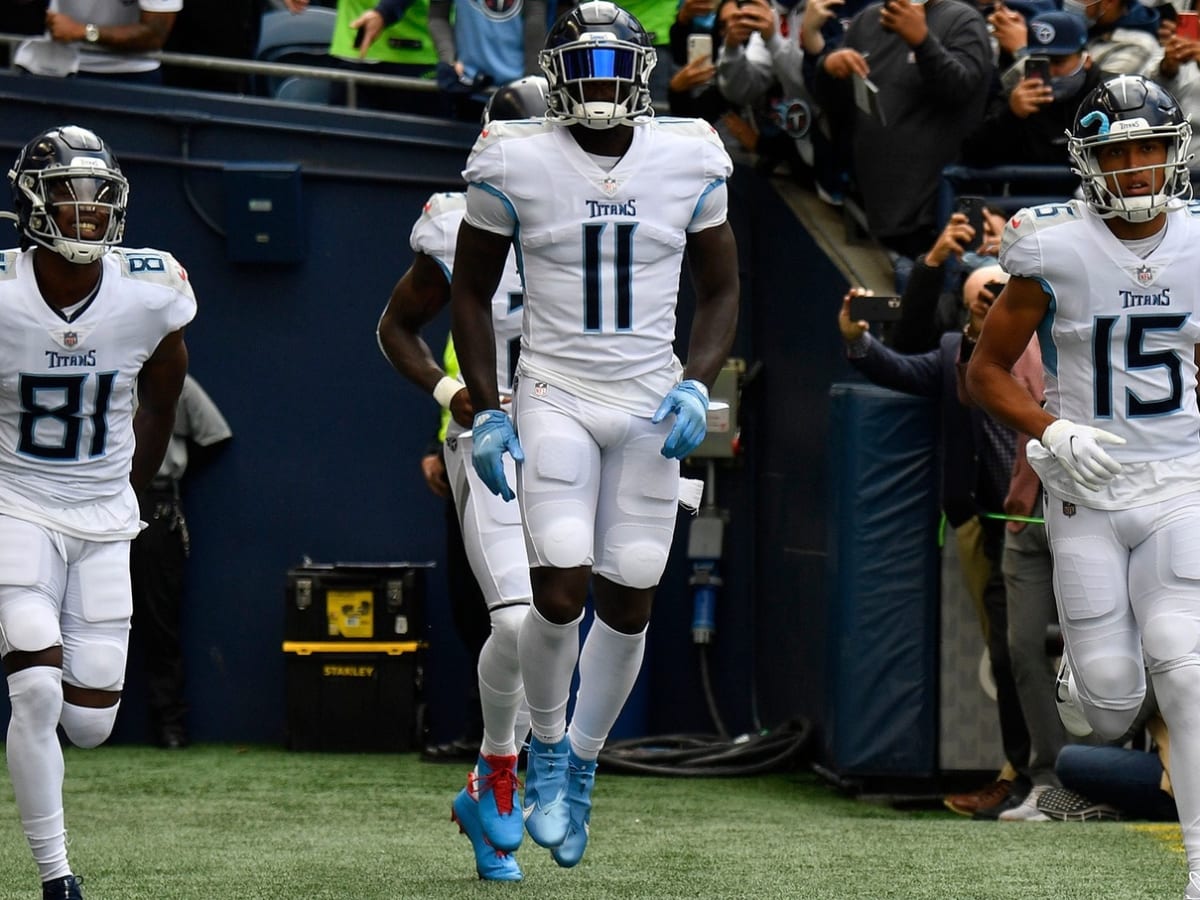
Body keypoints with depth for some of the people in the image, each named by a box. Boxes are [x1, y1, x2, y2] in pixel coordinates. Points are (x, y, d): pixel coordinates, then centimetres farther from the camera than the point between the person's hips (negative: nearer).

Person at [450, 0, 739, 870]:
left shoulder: (689, 165, -2)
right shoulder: (516, 165, -7)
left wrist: (696, 387, -6)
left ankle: (582, 765, 27)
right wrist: (486, 411, -4)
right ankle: (547, 750, 11)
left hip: (649, 406, 2)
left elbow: (721, 291, 9)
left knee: (628, 604, 4)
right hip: (555, 399, -2)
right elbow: (471, 292, 4)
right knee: (561, 593, -15)